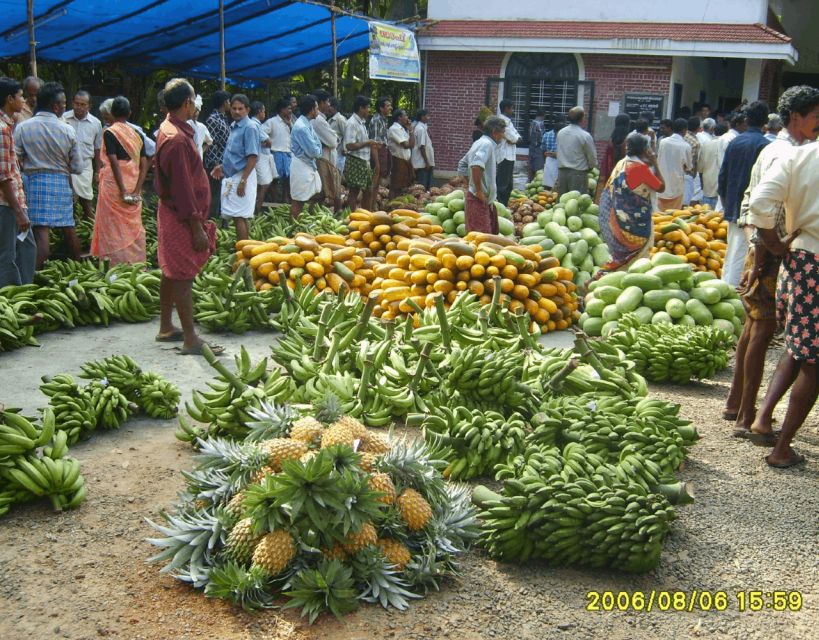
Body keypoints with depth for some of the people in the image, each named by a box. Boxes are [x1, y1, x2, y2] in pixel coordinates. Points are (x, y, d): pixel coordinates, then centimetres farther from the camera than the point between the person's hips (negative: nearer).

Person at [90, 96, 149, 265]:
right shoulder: (136, 134, 9)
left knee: (114, 228, 0)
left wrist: (122, 192, -17)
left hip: (114, 185, -5)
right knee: (134, 227, 11)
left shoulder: (109, 133, -7)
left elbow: (114, 163, -16)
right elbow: (144, 164, 2)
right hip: (133, 186, 5)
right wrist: (137, 191, -3)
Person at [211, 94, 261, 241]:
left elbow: (253, 157, -17)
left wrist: (243, 181, -21)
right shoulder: (234, 127, 15)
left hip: (241, 176, -8)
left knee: (239, 217, -8)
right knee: (240, 217, 12)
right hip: (232, 176, 9)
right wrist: (223, 167, 14)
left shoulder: (249, 128, -12)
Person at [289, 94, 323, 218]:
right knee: (298, 201, 1)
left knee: (318, 193, 16)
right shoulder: (301, 127, -23)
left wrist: (317, 150, -5)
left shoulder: (308, 123, 8)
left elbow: (317, 143, 14)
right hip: (302, 166, -10)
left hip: (310, 164, 10)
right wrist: (318, 151, -2)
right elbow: (313, 151, -22)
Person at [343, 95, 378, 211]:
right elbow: (349, 145, -23)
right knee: (354, 191, -3)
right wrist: (367, 143, -17)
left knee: (368, 190, 14)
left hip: (364, 162, 10)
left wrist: (371, 145, 8)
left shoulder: (362, 122, 14)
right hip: (355, 162, -10)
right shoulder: (352, 123, -15)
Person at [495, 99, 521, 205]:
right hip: (505, 156, -11)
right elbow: (513, 138, -17)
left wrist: (515, 139, -6)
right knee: (503, 185, -11)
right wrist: (516, 138, 4)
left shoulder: (507, 121, 20)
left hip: (509, 156, 11)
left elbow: (517, 137, 15)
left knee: (508, 185, 16)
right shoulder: (503, 121, -13)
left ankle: (504, 206, 22)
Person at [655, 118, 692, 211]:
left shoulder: (663, 141, -5)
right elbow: (688, 167, 0)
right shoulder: (686, 146, -11)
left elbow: (658, 161, 5)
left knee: (660, 212, 12)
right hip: (677, 185, -2)